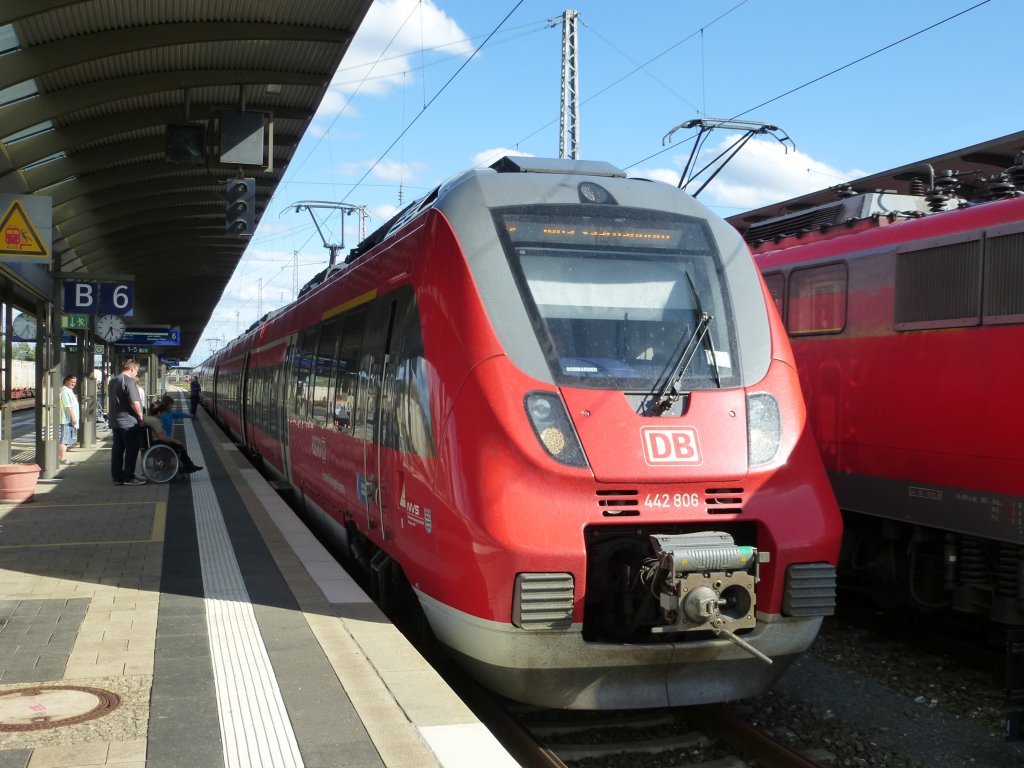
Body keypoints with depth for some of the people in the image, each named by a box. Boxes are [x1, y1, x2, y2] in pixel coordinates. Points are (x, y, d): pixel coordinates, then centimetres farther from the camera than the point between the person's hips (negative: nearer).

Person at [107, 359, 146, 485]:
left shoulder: (112, 381, 15)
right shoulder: (129, 381, -15)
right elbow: (134, 402, -21)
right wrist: (141, 416, -9)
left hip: (114, 420, 9)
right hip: (128, 421, -9)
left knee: (117, 449, 10)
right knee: (131, 449, -2)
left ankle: (117, 477, 12)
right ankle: (128, 477, -1)